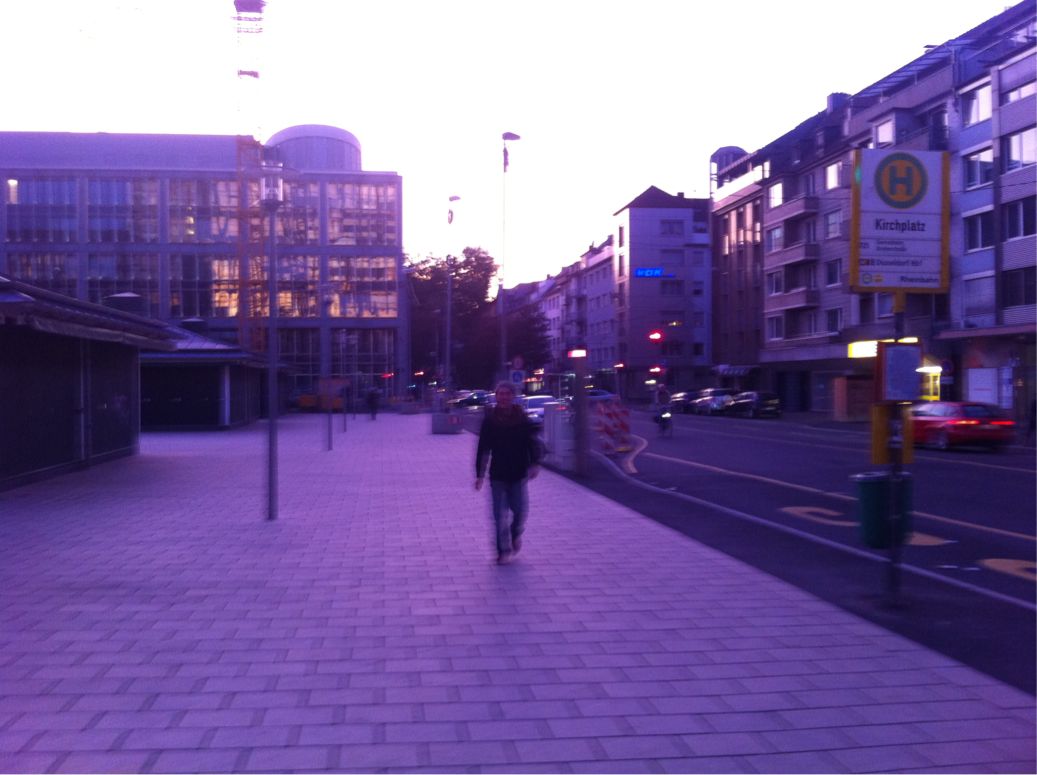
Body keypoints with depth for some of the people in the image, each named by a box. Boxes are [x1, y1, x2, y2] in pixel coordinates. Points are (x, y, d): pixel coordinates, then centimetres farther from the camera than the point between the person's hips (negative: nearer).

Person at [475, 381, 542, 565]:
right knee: (500, 515, -2)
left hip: (519, 473, 0)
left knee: (520, 509, 4)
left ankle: (516, 534, 35)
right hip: (498, 474, 0)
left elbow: (533, 442, -2)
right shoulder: (489, 420, 0)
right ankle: (505, 550, 8)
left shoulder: (523, 419, -1)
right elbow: (482, 448, 2)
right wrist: (480, 474, 0)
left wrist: (535, 464, -17)